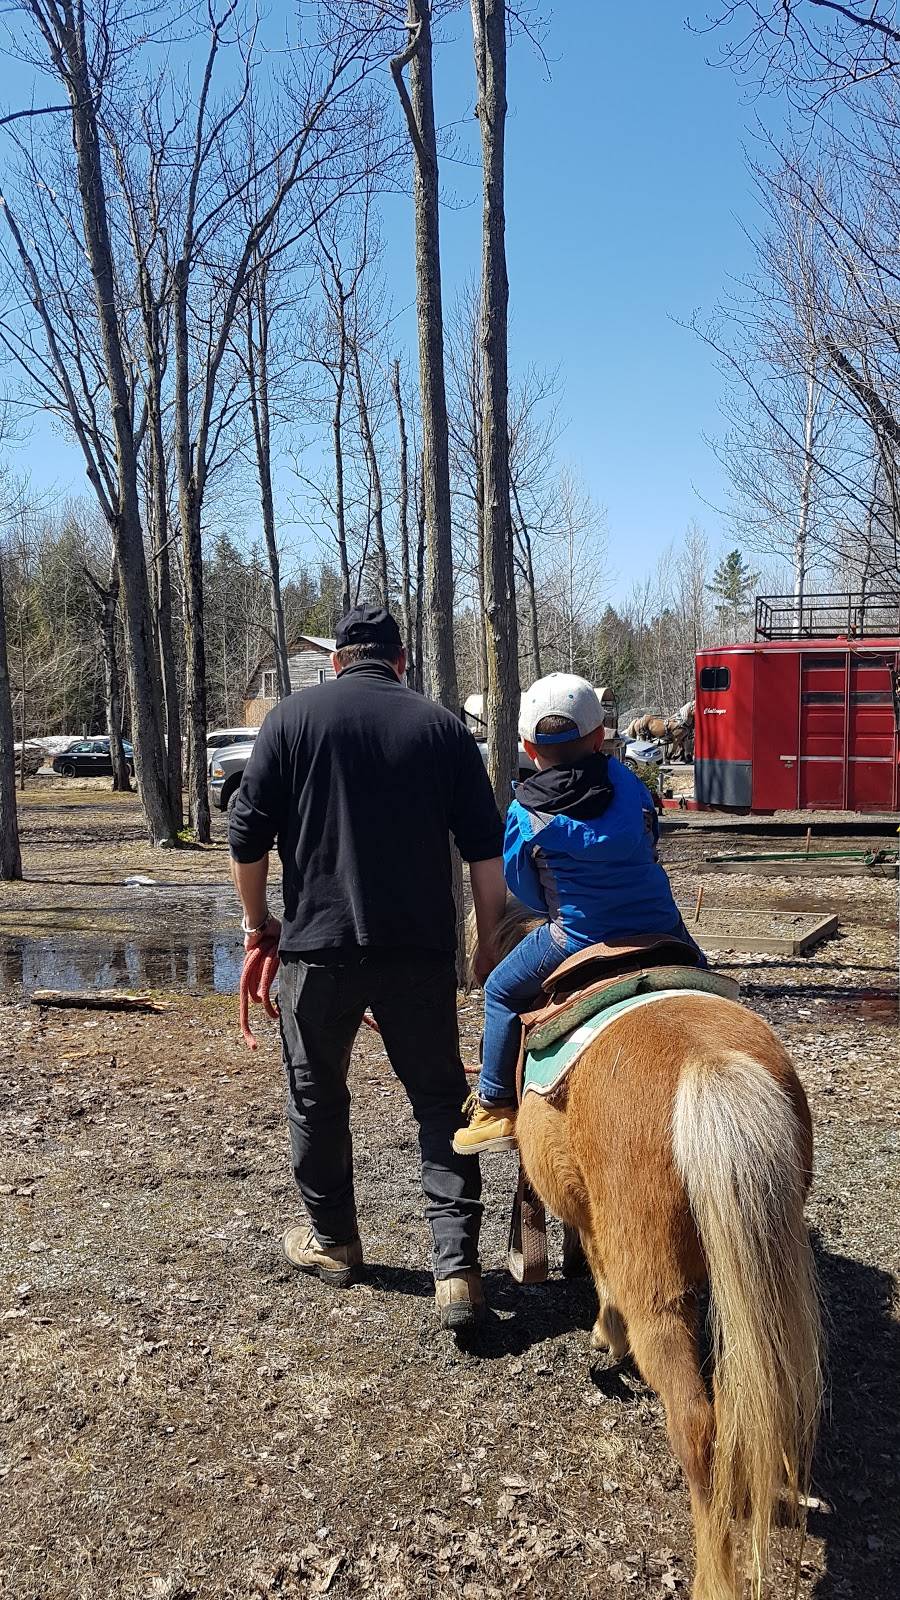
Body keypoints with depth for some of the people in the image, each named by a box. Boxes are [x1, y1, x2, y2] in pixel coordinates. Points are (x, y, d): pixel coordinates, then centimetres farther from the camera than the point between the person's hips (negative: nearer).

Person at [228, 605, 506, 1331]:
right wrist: (491, 945, 10)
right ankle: (457, 1266, 1)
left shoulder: (295, 717, 1)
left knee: (317, 1095, 16)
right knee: (439, 1097, 8)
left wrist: (257, 919, 14)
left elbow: (247, 835, 0)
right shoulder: (443, 727, 4)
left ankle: (332, 1240, 31)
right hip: (420, 950, 1)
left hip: (318, 944, -1)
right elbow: (487, 850, 1)